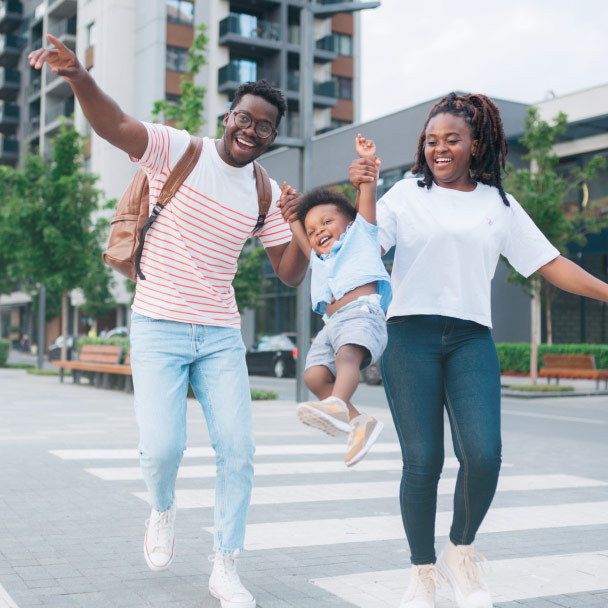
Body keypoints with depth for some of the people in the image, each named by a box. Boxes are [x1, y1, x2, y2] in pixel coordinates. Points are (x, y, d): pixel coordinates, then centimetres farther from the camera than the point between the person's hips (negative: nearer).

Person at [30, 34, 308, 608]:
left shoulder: (266, 195, 7)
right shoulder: (179, 150, -4)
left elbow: (290, 273, 8)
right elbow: (113, 125, -21)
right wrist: (80, 77, -40)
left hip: (221, 335, 4)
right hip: (158, 328, -3)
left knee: (237, 449, -2)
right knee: (162, 447, -11)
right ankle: (162, 509, 26)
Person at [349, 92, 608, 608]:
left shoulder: (499, 204, 15)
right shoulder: (407, 195, 9)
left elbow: (550, 264, 12)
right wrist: (361, 193, -14)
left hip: (471, 339, 2)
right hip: (411, 336, -1)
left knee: (483, 456, -14)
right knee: (422, 462, -4)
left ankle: (461, 552, 15)